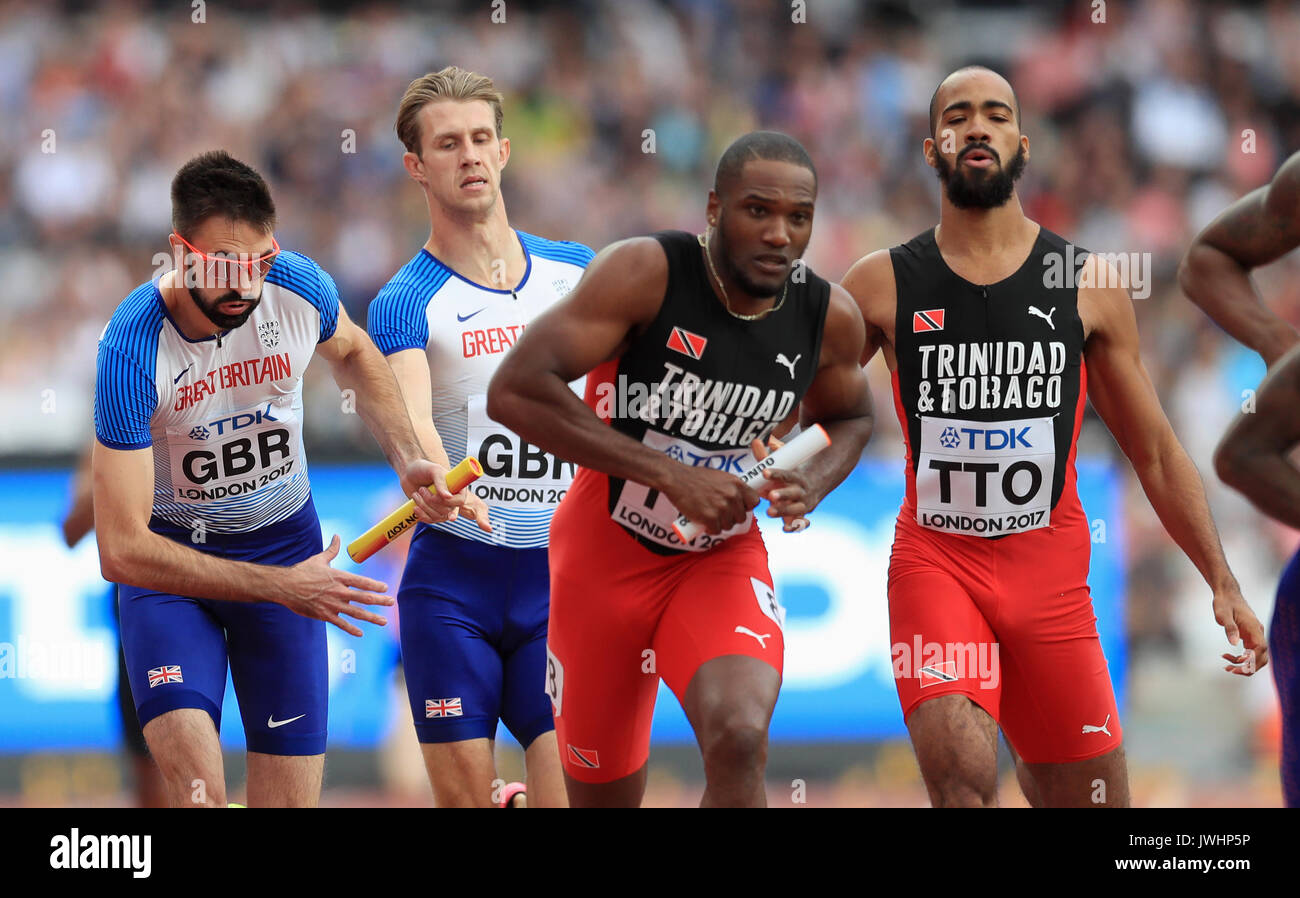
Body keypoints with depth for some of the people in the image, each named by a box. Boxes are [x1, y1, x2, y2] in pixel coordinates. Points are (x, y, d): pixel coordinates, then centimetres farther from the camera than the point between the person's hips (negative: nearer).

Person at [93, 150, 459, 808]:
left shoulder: (297, 287, -15)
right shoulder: (132, 350, -27)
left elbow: (352, 353, 13)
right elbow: (121, 550, -28)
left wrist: (408, 461, -1)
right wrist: (280, 586, -28)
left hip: (287, 544, 4)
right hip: (169, 556, -4)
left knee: (290, 797, 1)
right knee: (197, 790, -25)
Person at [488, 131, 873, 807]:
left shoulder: (829, 318, -9)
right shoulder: (646, 272, -23)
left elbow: (850, 418, 15)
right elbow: (514, 392, -31)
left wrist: (812, 485, -10)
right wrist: (671, 474, -33)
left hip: (723, 558, 2)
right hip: (607, 553, -2)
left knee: (739, 741, -28)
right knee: (603, 798, 9)